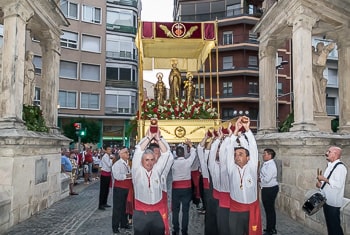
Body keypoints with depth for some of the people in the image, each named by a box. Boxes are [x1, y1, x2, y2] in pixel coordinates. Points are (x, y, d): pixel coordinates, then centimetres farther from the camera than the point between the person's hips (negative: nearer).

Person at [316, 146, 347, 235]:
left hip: (333, 202, -9)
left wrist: (325, 179, -22)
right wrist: (320, 184, 4)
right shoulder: (330, 166, 12)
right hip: (326, 200, 9)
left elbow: (339, 184, -26)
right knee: (329, 224, 19)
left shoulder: (340, 167, -17)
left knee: (335, 225, 0)